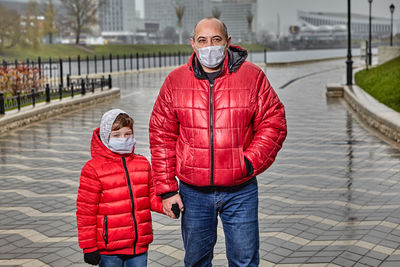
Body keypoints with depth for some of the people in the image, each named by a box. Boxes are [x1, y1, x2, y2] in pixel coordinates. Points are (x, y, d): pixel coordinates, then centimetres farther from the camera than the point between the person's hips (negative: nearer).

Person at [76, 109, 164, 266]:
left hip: (140, 246, 4)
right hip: (109, 250, -4)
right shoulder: (93, 169, -8)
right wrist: (89, 247, -6)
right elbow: (85, 211, -7)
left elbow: (151, 196, 14)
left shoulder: (143, 164, 6)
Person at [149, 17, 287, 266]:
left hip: (240, 192, -1)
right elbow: (162, 136, 2)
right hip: (193, 192, 2)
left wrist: (250, 163, -14)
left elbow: (273, 124, -1)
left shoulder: (252, 77, -3)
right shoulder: (175, 81, 1)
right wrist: (166, 188, -2)